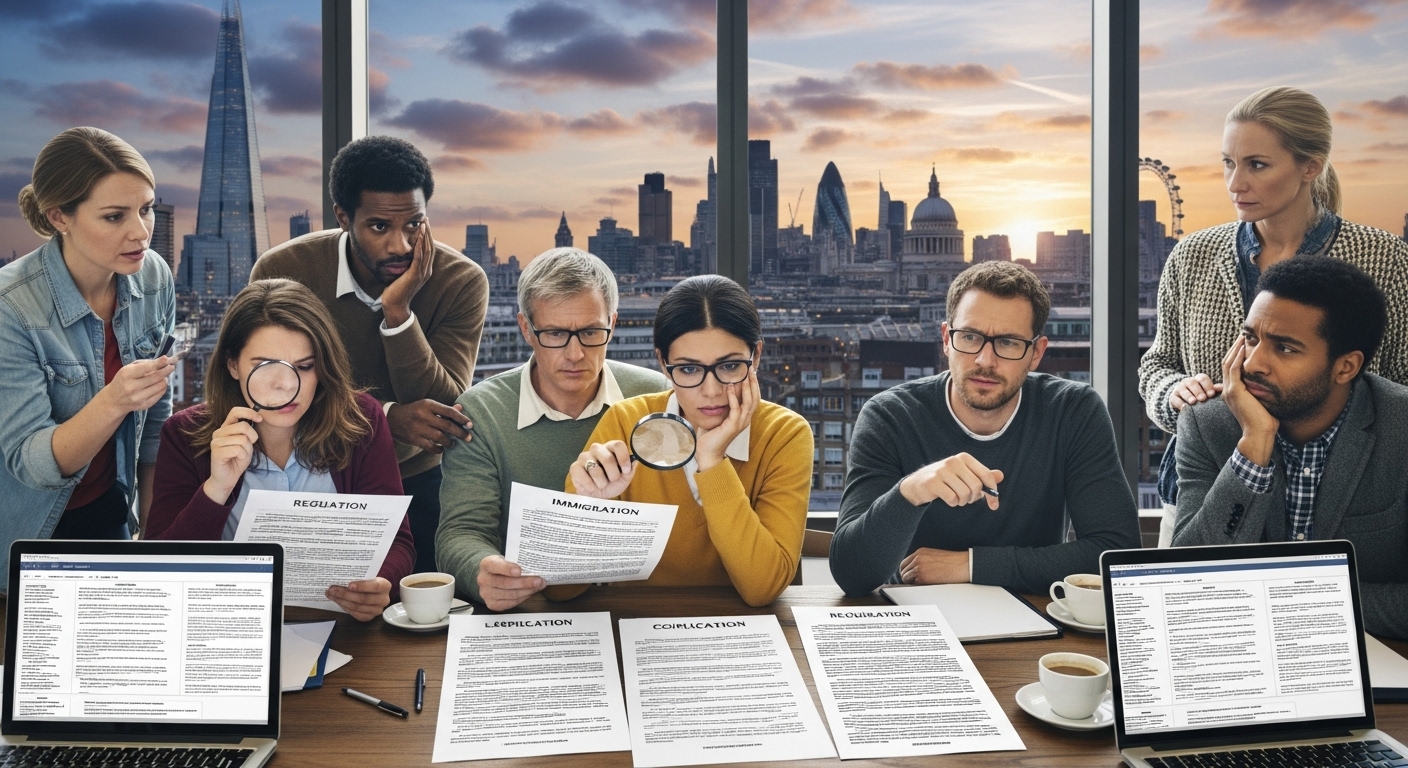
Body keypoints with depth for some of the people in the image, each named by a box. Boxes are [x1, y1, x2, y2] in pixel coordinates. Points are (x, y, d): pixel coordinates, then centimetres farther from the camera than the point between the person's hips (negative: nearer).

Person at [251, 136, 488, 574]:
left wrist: (397, 310, -29)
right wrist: (388, 415, -31)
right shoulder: (282, 272, -13)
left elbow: (443, 414, -17)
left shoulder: (462, 282, -13)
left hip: (414, 479, 1)